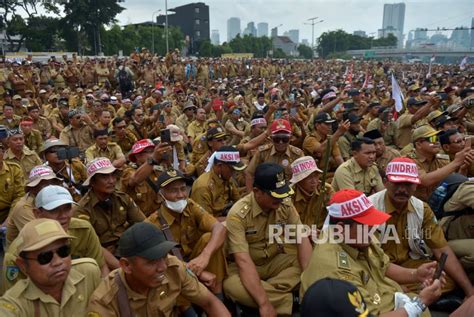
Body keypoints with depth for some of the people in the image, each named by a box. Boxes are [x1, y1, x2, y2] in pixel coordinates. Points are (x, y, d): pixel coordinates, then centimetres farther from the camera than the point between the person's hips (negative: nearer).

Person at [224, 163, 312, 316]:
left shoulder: (285, 205, -10)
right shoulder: (238, 214, -26)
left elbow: (302, 239, -11)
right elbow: (243, 260, -32)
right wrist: (264, 303, -38)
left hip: (275, 261, 4)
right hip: (246, 266, -4)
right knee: (232, 286, -37)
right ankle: (285, 300, -18)